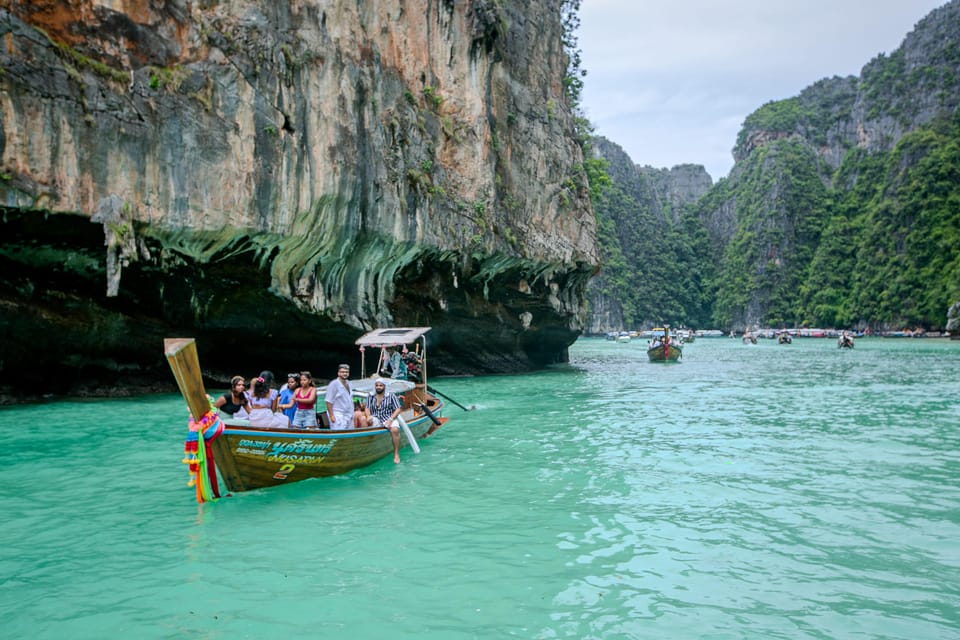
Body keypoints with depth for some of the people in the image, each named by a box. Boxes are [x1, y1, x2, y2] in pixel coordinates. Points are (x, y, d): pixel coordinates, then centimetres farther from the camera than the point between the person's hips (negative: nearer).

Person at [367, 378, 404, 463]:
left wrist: (390, 419, -17)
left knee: (395, 430, -34)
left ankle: (396, 454, -21)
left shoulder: (391, 396, 1)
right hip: (376, 419, 2)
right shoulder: (370, 396, 10)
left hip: (389, 418, -2)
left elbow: (398, 409, -3)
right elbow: (367, 408, 9)